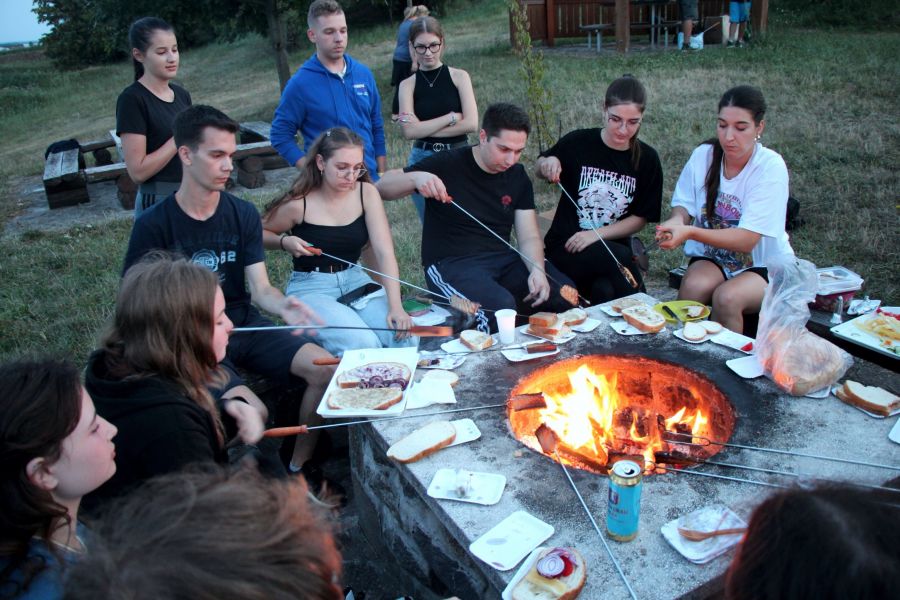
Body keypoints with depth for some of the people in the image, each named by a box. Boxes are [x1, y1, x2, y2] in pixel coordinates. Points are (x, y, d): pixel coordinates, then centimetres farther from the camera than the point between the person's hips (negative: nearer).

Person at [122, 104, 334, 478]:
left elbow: (260, 288, -4)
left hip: (245, 325, 4)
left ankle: (299, 468, 4)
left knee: (325, 369, -16)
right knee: (251, 412, -29)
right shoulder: (153, 226, -9)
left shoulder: (243, 214, 2)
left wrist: (283, 307, -27)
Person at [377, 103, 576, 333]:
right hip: (451, 263, -5)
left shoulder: (518, 177, 9)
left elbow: (529, 238, 6)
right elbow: (382, 188, -5)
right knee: (499, 307, -35)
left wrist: (538, 269, -17)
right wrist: (415, 177, -27)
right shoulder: (448, 165, -5)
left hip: (503, 259, 5)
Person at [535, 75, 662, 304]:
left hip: (613, 247, 2)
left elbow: (640, 218, 5)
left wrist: (597, 234, -9)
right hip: (565, 246, -1)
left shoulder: (647, 159, 2)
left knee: (605, 293, -31)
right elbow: (538, 170, 15)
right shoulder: (578, 142, -3)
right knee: (619, 257, -31)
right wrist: (547, 163, -9)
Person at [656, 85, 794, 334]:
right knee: (692, 286, -30)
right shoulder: (703, 155, -7)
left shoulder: (771, 167, -18)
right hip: (712, 257, 2)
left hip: (765, 266, -2)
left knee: (727, 297, -32)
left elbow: (747, 240, -23)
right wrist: (677, 220, -24)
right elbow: (683, 205, 2)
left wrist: (691, 232, -36)